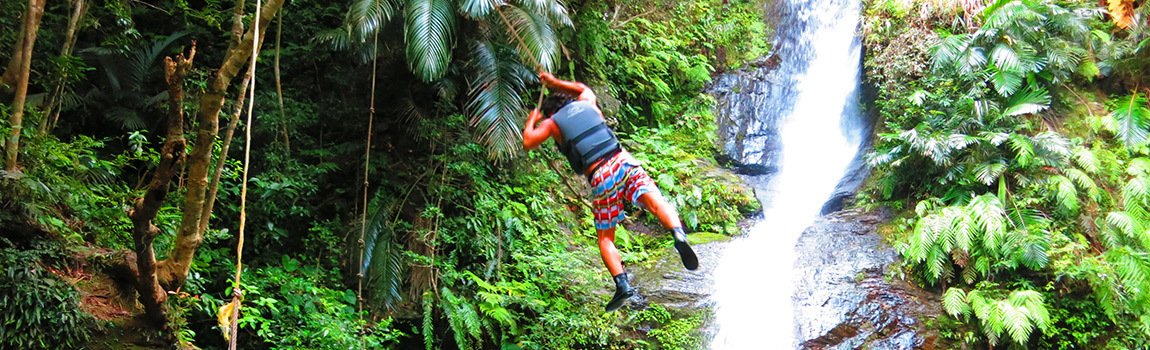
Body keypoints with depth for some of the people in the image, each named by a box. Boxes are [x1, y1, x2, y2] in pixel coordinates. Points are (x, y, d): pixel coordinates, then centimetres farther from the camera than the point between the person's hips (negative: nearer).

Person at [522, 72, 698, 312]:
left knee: (605, 238, 8)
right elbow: (584, 89, 47)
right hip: (623, 162, 2)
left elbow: (528, 143, 22)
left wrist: (531, 121, 39)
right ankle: (679, 235, -47)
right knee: (656, 203, -17)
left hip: (600, 178, -2)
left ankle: (622, 284, -9)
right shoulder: (586, 103, 23)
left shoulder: (552, 123, 13)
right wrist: (554, 83, 53)